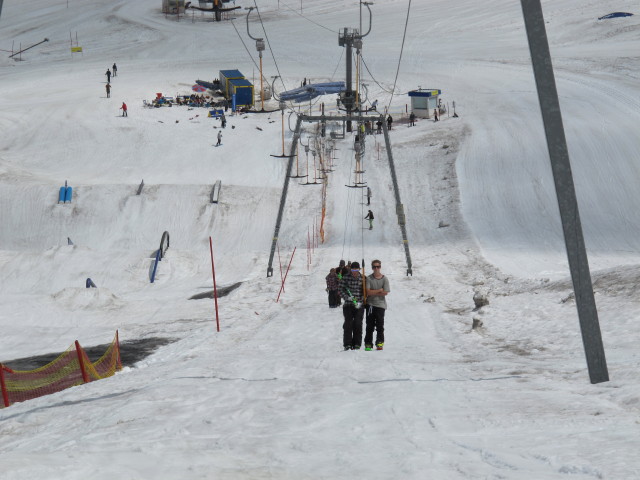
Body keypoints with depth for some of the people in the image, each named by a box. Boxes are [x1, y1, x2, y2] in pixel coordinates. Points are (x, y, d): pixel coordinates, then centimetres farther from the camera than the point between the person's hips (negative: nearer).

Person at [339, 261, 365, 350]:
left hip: (359, 305, 0)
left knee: (358, 324, -2)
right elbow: (340, 288, 2)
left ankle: (357, 344, 5)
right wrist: (346, 297, -14)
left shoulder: (362, 278, 3)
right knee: (348, 324, -5)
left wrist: (360, 302, -10)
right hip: (348, 305, 0)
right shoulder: (346, 277, 1)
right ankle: (347, 344, -1)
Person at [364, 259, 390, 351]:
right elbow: (368, 292, -9)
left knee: (380, 325, -1)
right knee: (370, 325, 1)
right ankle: (368, 344, 4)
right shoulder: (369, 278, 1)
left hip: (380, 305, 0)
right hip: (370, 304, 0)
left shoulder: (384, 279, 1)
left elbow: (385, 293, -7)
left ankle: (380, 343, 8)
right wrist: (379, 290, -8)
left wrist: (373, 292, -7)